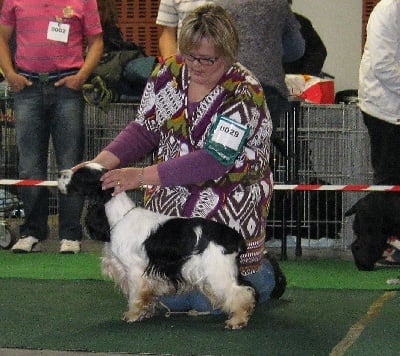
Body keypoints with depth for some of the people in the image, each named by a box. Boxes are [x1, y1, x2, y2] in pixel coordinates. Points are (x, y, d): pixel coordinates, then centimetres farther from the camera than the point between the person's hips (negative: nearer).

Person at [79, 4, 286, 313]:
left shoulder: (244, 93, -20)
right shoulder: (168, 72, -3)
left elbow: (213, 161, -26)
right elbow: (145, 129, 3)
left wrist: (142, 176, -29)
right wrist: (102, 162, -14)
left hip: (229, 204, -5)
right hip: (172, 199, 5)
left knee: (210, 301, -5)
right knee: (173, 299, 4)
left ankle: (267, 274, 25)